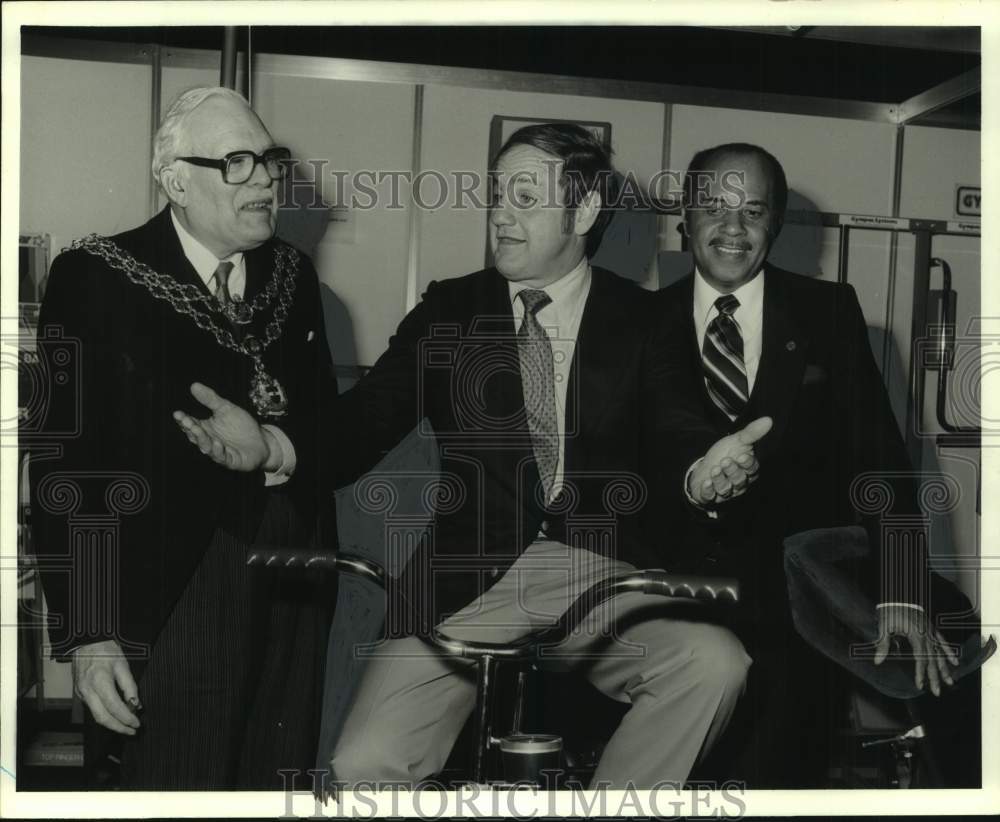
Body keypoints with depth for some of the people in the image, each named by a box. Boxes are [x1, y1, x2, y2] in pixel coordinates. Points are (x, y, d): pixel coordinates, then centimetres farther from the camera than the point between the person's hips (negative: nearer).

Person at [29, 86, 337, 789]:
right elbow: (67, 465, -10)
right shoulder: (95, 278, -7)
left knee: (280, 791, 12)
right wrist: (89, 633, -14)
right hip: (173, 599, -5)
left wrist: (287, 446, -8)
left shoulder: (292, 273, 9)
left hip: (295, 591, 5)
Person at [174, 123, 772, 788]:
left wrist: (702, 469, -26)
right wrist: (266, 445, -16)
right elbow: (358, 427, 3)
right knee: (364, 766, -19)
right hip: (467, 579, 0)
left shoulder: (643, 320, 7)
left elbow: (670, 442, -2)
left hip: (600, 575, 0)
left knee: (714, 661, -28)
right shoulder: (448, 311, 11)